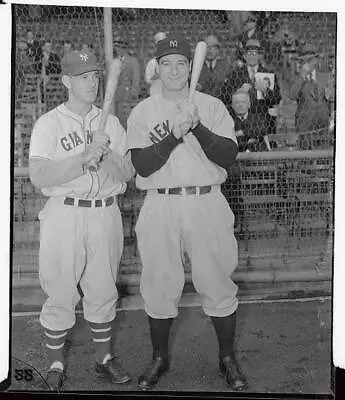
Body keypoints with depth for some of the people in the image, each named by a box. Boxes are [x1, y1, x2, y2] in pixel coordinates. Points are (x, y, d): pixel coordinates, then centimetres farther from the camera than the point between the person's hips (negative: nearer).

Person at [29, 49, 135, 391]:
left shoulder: (110, 123, 11)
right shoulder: (48, 123, -1)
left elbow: (128, 173, 5)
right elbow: (39, 177, -14)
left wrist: (106, 155, -15)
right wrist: (84, 158, -23)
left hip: (105, 214, 3)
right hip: (64, 214, -3)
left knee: (103, 290, 11)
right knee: (60, 293, 2)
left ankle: (104, 357, 25)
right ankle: (55, 364, 16)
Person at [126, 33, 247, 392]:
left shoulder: (212, 106, 6)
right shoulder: (142, 112, 5)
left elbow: (228, 156, -7)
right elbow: (142, 166, -8)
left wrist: (197, 127, -19)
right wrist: (174, 135, -19)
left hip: (207, 204, 0)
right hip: (160, 207, 1)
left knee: (217, 283, 5)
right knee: (159, 285, 8)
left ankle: (228, 358, 23)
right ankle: (159, 358, 28)